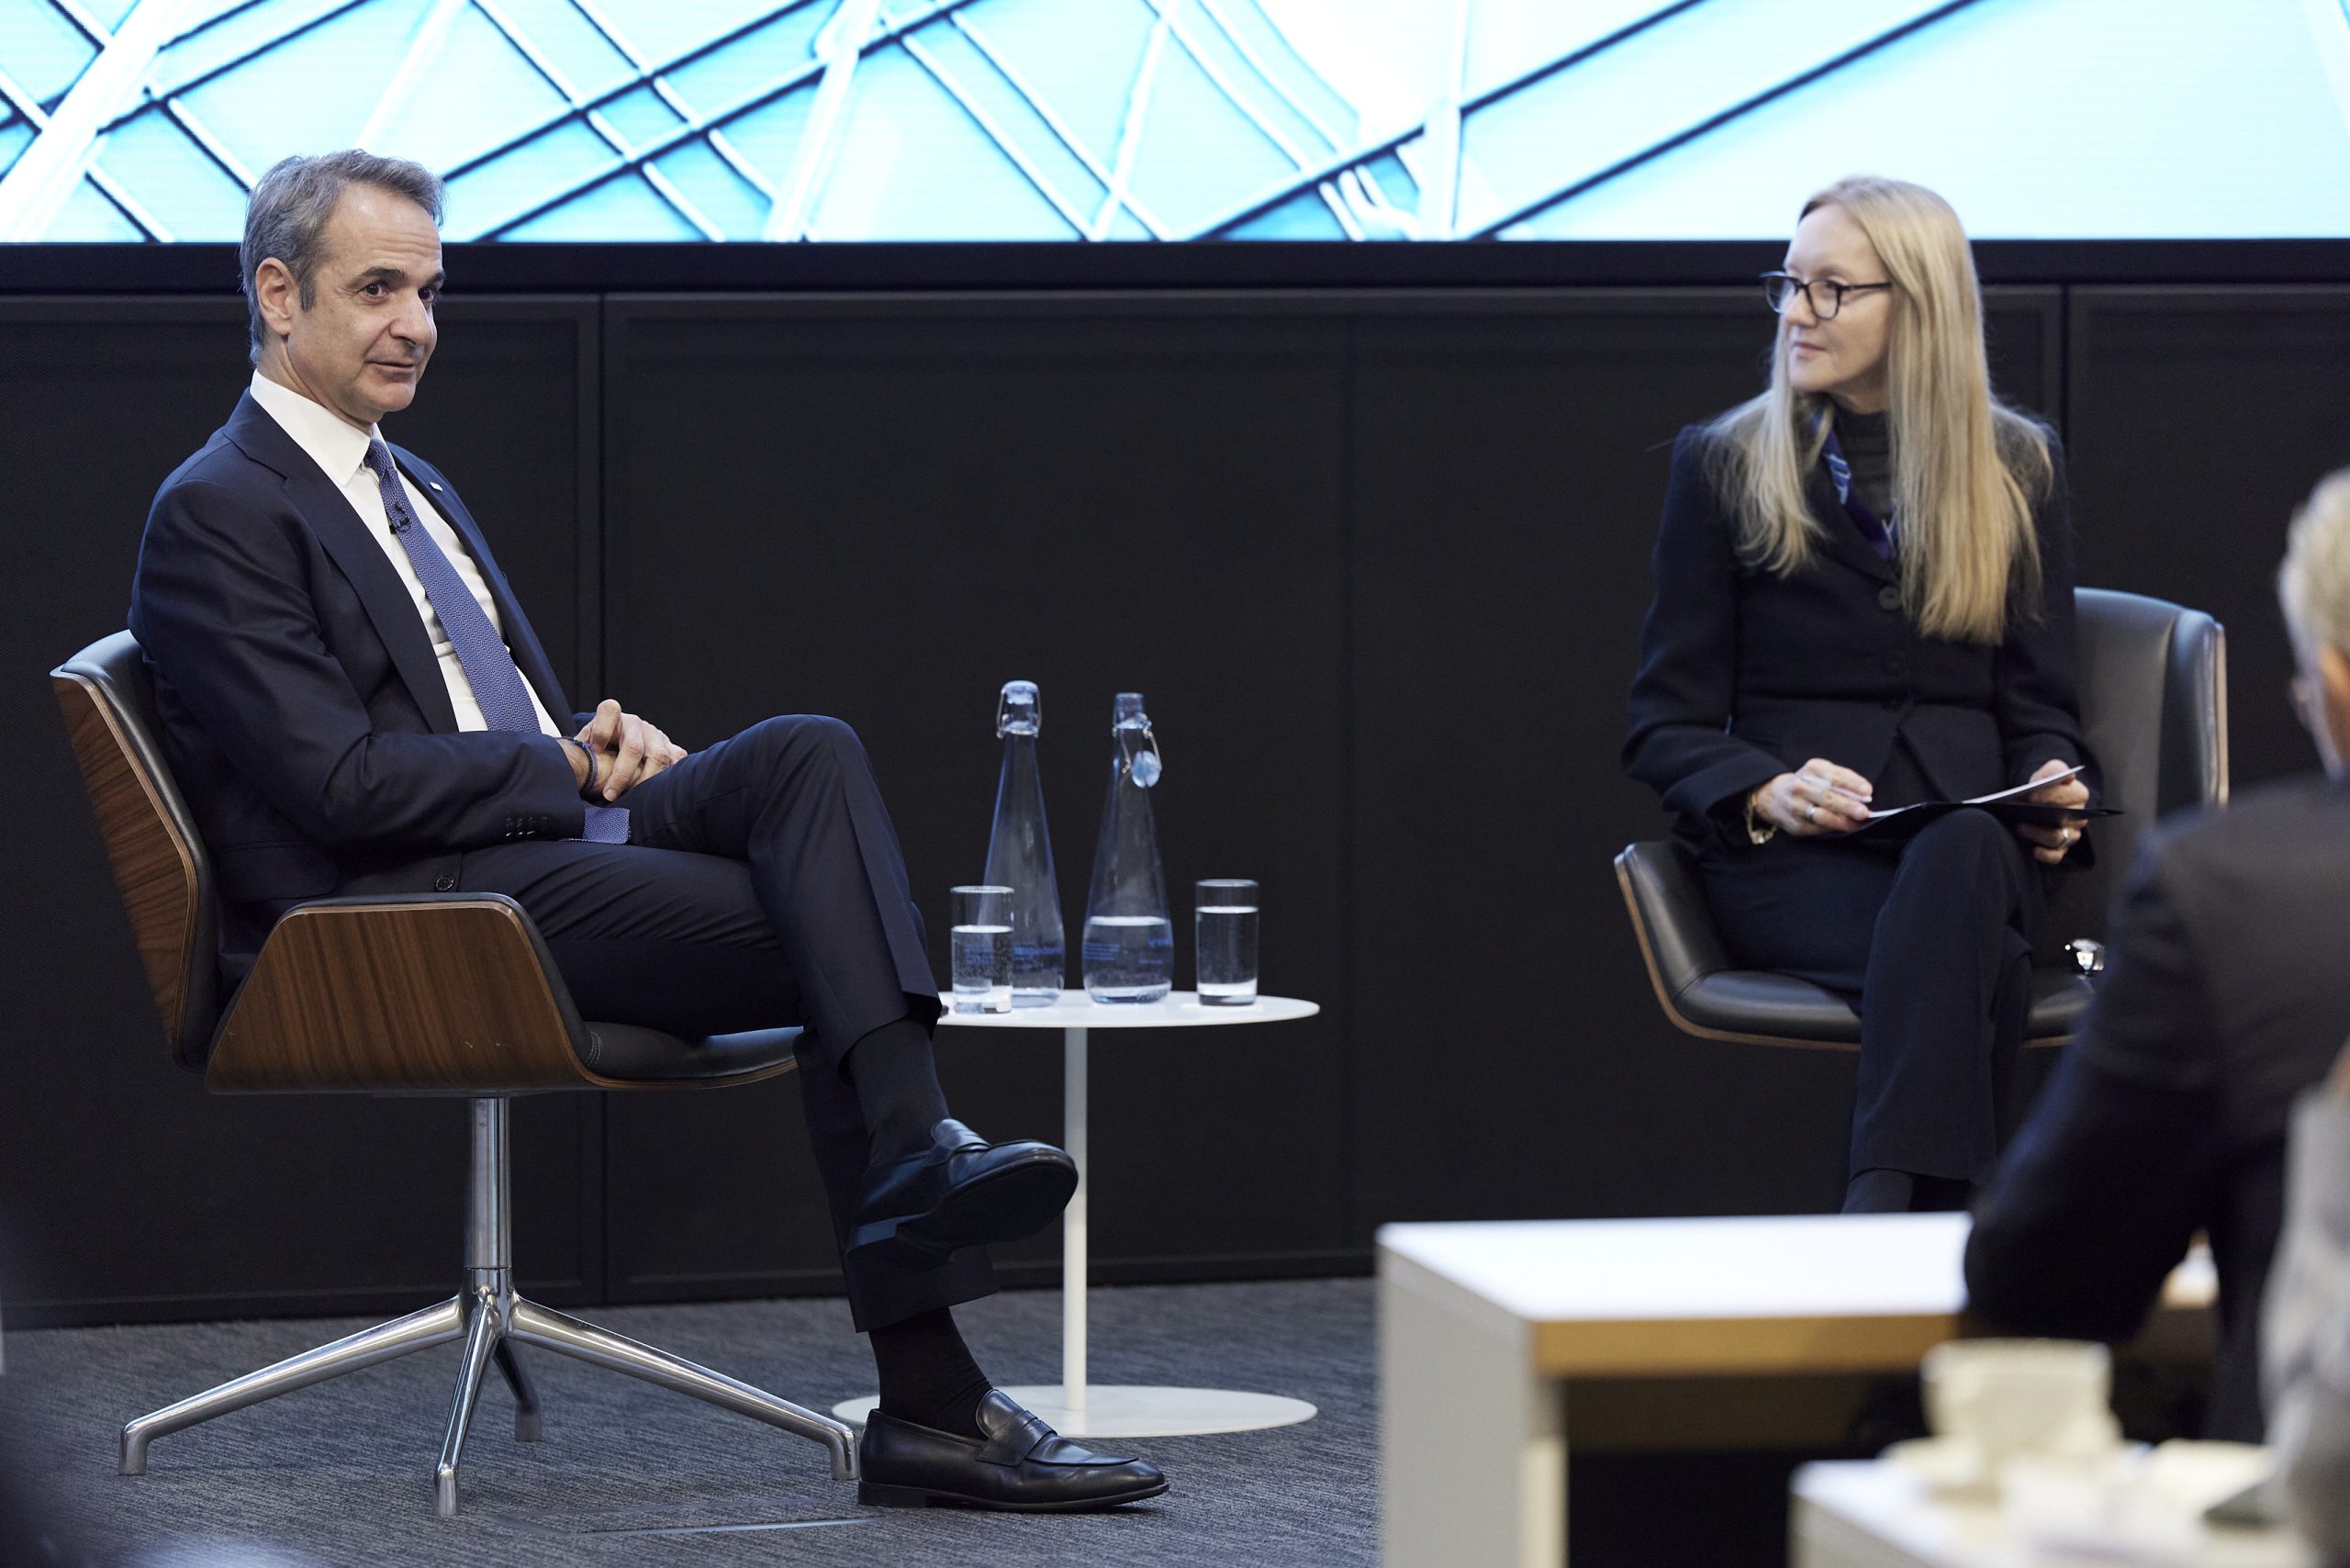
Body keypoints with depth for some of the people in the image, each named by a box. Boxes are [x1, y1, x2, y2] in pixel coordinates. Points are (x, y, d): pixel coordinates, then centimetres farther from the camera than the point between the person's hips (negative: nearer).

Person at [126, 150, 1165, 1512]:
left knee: (808, 753, -20)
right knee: (828, 934, -23)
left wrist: (605, 738, 3)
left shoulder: (411, 486, 24)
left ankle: (918, 1155, -32)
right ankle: (930, 1401, -28)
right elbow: (346, 780, -16)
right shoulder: (218, 514, -6)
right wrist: (571, 768, -7)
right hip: (392, 916, -8)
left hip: (542, 841, 8)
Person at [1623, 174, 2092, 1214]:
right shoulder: (1724, 466, 12)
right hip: (1784, 858, -1)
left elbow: (2040, 704, 17)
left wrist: (2052, 785, -7)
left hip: (1975, 844, 1)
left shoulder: (2017, 469, 17)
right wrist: (1767, 794, -13)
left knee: (1961, 860, -40)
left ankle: (1878, 1224, -49)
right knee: (1971, 957, -37)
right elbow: (1665, 724, 9)